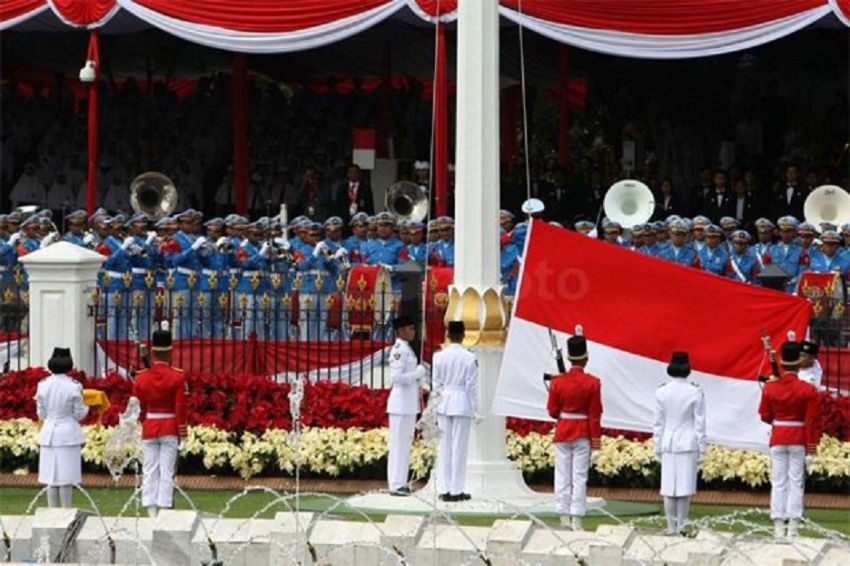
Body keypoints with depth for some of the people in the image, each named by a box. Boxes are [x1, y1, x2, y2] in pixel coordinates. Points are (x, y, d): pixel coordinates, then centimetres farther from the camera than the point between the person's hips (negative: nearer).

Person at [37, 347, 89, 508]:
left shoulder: (43, 385, -3)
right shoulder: (74, 386, -13)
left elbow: (41, 414, 5)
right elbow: (79, 414, -6)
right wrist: (87, 408, 14)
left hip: (49, 434, 3)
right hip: (68, 433, -3)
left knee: (51, 478, 8)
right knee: (66, 479, 1)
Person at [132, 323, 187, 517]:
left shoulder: (141, 378, -2)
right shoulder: (177, 377, -9)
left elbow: (138, 407, 4)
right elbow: (180, 408, -8)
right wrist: (181, 434, 0)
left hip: (149, 429, 2)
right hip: (170, 428, -2)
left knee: (150, 471, 6)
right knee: (167, 471, -1)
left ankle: (151, 510, 4)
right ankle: (164, 509, -5)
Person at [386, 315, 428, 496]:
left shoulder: (406, 349, 15)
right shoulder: (399, 350, -16)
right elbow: (396, 378, -23)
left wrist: (420, 374, 8)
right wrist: (418, 373, -15)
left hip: (409, 403, 10)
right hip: (401, 402, -10)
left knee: (405, 443, 12)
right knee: (398, 443, -7)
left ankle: (400, 483, 17)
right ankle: (396, 484, -5)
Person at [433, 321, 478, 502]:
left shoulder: (439, 356, -1)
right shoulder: (469, 358, -10)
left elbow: (436, 383, 4)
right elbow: (472, 385, -7)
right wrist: (474, 409, 1)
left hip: (445, 404, 3)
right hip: (463, 404, -3)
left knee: (445, 446, 8)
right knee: (459, 446, 0)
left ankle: (444, 489, 9)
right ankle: (456, 490, 1)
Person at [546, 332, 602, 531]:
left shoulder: (558, 382, -4)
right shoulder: (592, 383, -9)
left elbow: (552, 411, 2)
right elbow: (595, 415, -8)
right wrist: (596, 440, -2)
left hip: (562, 432, 2)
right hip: (583, 434, -2)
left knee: (562, 476, 7)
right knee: (579, 477, 0)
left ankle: (564, 519, 6)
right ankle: (576, 520, -3)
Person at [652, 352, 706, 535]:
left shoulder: (662, 392, -1)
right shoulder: (695, 393, -7)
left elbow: (658, 422, 4)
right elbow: (700, 422, -3)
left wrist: (658, 448, 12)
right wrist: (701, 449, 4)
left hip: (668, 444, 2)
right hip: (688, 444, -2)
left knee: (669, 487, 5)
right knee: (685, 487, 1)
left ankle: (672, 527, 6)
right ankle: (681, 526, 0)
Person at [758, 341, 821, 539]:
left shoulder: (770, 388, -4)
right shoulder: (808, 390, -10)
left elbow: (765, 416, 3)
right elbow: (811, 420, -8)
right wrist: (812, 444, -1)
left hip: (777, 439, 2)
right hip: (799, 439, -2)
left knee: (778, 483, 5)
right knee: (796, 482, 3)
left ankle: (779, 526, 3)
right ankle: (793, 526, -1)